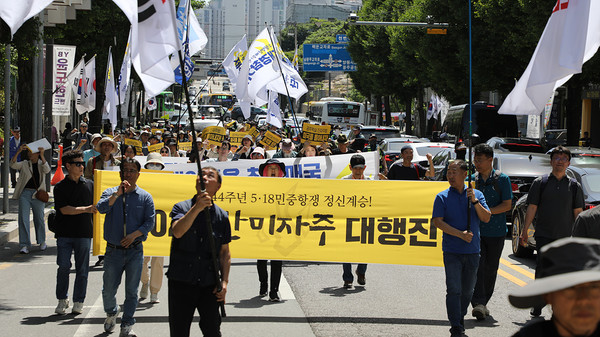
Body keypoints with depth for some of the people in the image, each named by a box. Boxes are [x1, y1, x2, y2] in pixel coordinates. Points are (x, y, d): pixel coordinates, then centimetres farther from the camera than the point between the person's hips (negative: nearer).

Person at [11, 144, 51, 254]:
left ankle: (42, 241, 28)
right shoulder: (24, 164, 8)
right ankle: (25, 245, -6)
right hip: (24, 193, 1)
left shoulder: (41, 164, 6)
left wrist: (42, 155, -28)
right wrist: (18, 152, -22)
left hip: (38, 194, -1)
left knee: (39, 219, 8)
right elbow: (13, 165, -8)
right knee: (23, 219, -7)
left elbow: (47, 170, -16)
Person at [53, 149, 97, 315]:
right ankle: (62, 300, 11)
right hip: (65, 233, -2)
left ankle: (78, 302, 11)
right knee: (63, 267, -3)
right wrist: (85, 209, -17)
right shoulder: (60, 187, 0)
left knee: (82, 269, 3)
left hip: (84, 233, 2)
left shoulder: (89, 185, 9)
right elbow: (64, 209, -10)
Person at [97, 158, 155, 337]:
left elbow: (150, 222, -1)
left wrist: (134, 235, -14)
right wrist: (117, 194, -21)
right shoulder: (110, 193, 6)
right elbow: (101, 208, -13)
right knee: (108, 290, 6)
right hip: (113, 250, 0)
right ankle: (111, 313, 34)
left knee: (132, 291, -1)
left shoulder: (145, 197, 5)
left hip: (135, 250, 0)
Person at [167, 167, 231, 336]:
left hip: (209, 284, 2)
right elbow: (177, 232, -21)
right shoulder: (181, 208, 0)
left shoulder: (221, 216, 7)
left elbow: (224, 252, 10)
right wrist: (197, 208, -29)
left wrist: (224, 281, 1)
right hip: (181, 281, -2)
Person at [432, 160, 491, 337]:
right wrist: (460, 234, -17)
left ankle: (460, 318, 31)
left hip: (472, 250, 3)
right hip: (452, 250, -3)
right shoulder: (442, 197, 0)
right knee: (454, 290, -10)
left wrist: (475, 201, -14)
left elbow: (486, 218, 1)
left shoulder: (476, 195, 7)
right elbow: (438, 221, -8)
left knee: (467, 290, 11)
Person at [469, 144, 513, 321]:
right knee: (477, 264, -16)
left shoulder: (502, 179, 1)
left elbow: (507, 205, -4)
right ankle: (478, 303, -23)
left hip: (496, 232, 0)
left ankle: (483, 303, 20)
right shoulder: (472, 179, 9)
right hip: (475, 230, 1)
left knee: (491, 269, 7)